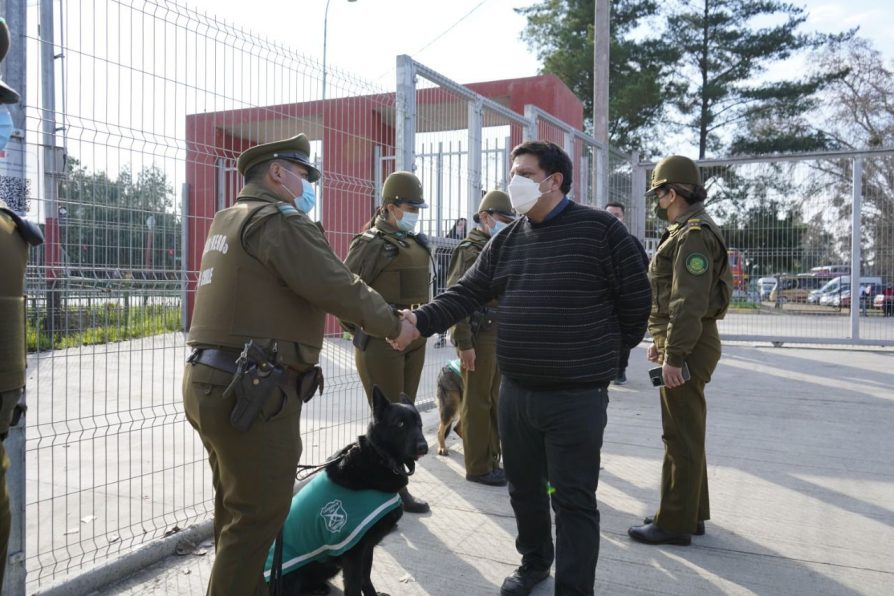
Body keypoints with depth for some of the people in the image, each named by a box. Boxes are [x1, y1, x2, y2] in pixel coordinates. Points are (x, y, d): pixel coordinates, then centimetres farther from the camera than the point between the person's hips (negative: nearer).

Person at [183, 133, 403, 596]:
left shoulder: (229, 219, 19)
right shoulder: (279, 220, -11)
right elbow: (339, 289, -15)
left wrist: (305, 227, 19)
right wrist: (394, 323, -3)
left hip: (210, 381, 10)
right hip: (252, 392, -10)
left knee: (238, 507, 20)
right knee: (259, 512, 0)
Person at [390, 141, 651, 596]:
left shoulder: (599, 229, -8)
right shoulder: (506, 241, 10)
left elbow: (636, 297, -2)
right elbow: (466, 294, 5)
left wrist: (612, 350, 8)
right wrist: (419, 323, -10)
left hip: (576, 395, -6)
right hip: (515, 391, 6)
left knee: (573, 499, 1)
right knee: (523, 487, 19)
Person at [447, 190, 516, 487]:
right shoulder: (468, 250, -8)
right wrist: (464, 344, -20)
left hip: (501, 336, 8)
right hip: (479, 336, -8)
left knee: (494, 402, 14)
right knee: (477, 404, 0)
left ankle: (492, 461, 24)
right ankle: (478, 468, 9)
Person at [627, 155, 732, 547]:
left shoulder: (693, 235, -17)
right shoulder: (686, 232, 17)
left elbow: (689, 303, -24)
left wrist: (673, 356, -23)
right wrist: (662, 342, 22)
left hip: (687, 349, -11)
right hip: (682, 344, 11)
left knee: (682, 437, -3)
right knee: (684, 434, 17)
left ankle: (674, 523, 7)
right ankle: (691, 513, 28)